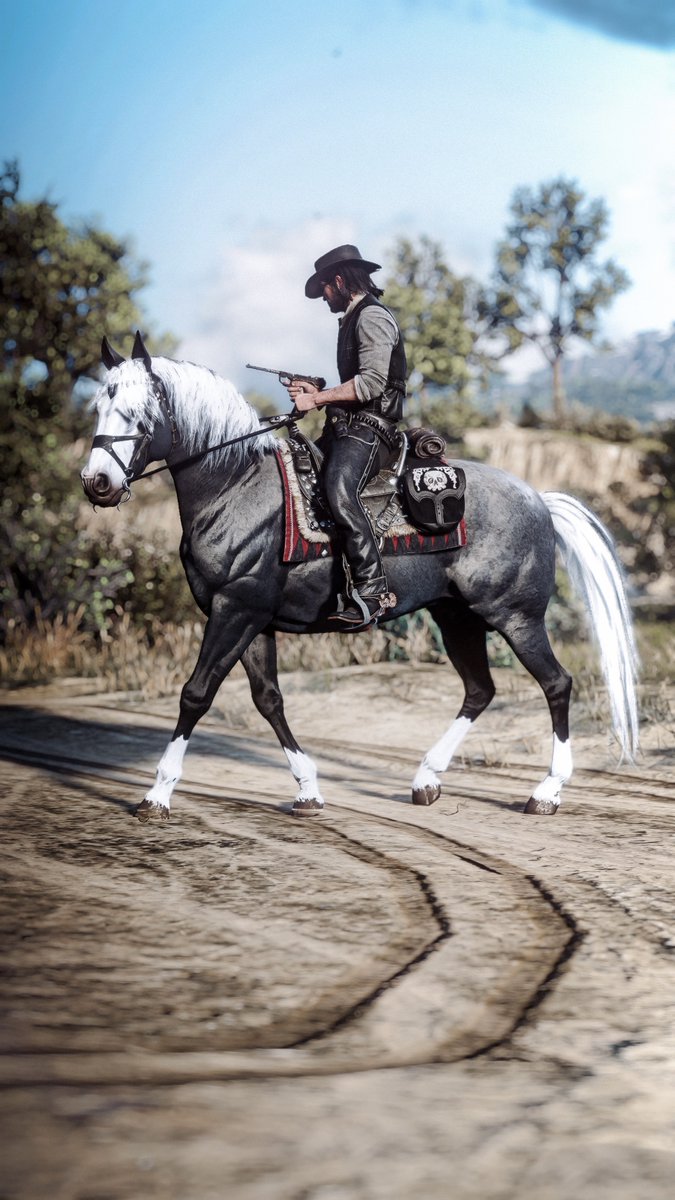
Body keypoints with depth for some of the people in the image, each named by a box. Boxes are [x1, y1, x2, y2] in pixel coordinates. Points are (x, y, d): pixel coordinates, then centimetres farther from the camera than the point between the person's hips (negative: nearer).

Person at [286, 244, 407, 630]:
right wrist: (318, 394, 15)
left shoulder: (373, 317, -7)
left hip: (369, 428, -11)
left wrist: (317, 399, -15)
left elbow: (372, 382, -20)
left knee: (339, 490, -32)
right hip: (346, 426, 11)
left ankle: (373, 589, -37)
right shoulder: (355, 320, 25)